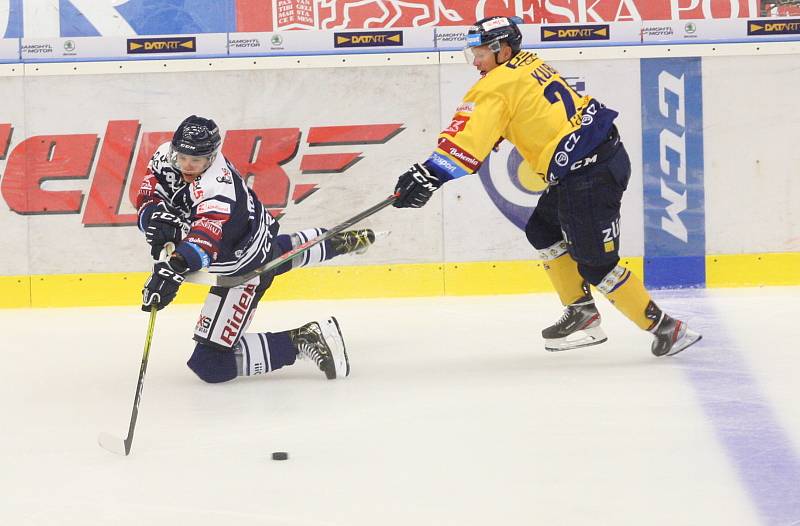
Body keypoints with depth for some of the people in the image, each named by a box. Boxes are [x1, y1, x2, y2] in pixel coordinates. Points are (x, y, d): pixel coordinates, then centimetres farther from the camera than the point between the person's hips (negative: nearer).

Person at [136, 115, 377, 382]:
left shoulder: (217, 186, -39)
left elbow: (208, 231, -56)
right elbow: (148, 199, -14)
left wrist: (175, 268, -73)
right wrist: (158, 218, -38)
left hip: (245, 264, -9)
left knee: (210, 364, -13)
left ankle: (304, 341, -10)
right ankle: (340, 241, 68)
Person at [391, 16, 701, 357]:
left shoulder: (498, 86, -11)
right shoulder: (529, 63, 16)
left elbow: (470, 136, -22)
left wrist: (429, 175, -27)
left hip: (588, 173, -10)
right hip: (606, 155, 10)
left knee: (595, 265, -5)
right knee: (543, 231, 22)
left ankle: (664, 328, -3)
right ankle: (582, 314, 24)